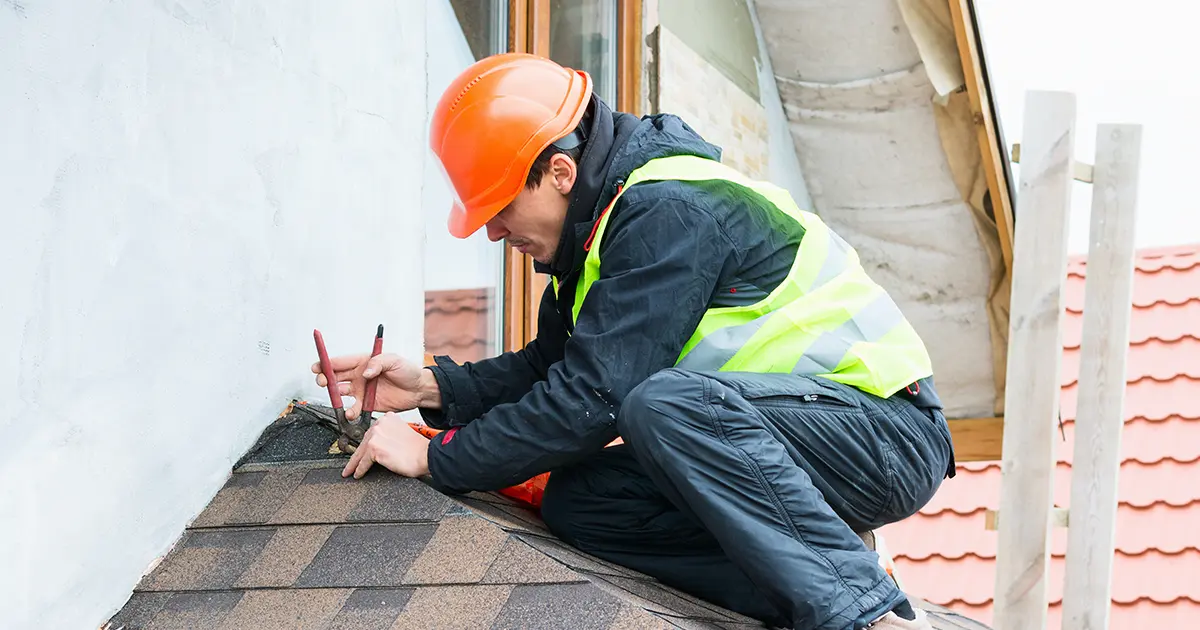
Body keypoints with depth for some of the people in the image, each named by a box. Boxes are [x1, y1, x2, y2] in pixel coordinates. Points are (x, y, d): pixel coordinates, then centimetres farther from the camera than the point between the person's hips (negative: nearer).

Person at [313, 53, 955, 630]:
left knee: (667, 404, -34)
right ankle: (812, 577, -13)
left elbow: (593, 397, -24)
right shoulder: (603, 222, 9)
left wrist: (434, 458, -16)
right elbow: (551, 367, 19)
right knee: (575, 504, -6)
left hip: (889, 434, -9)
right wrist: (432, 388, 4)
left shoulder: (670, 213, -21)